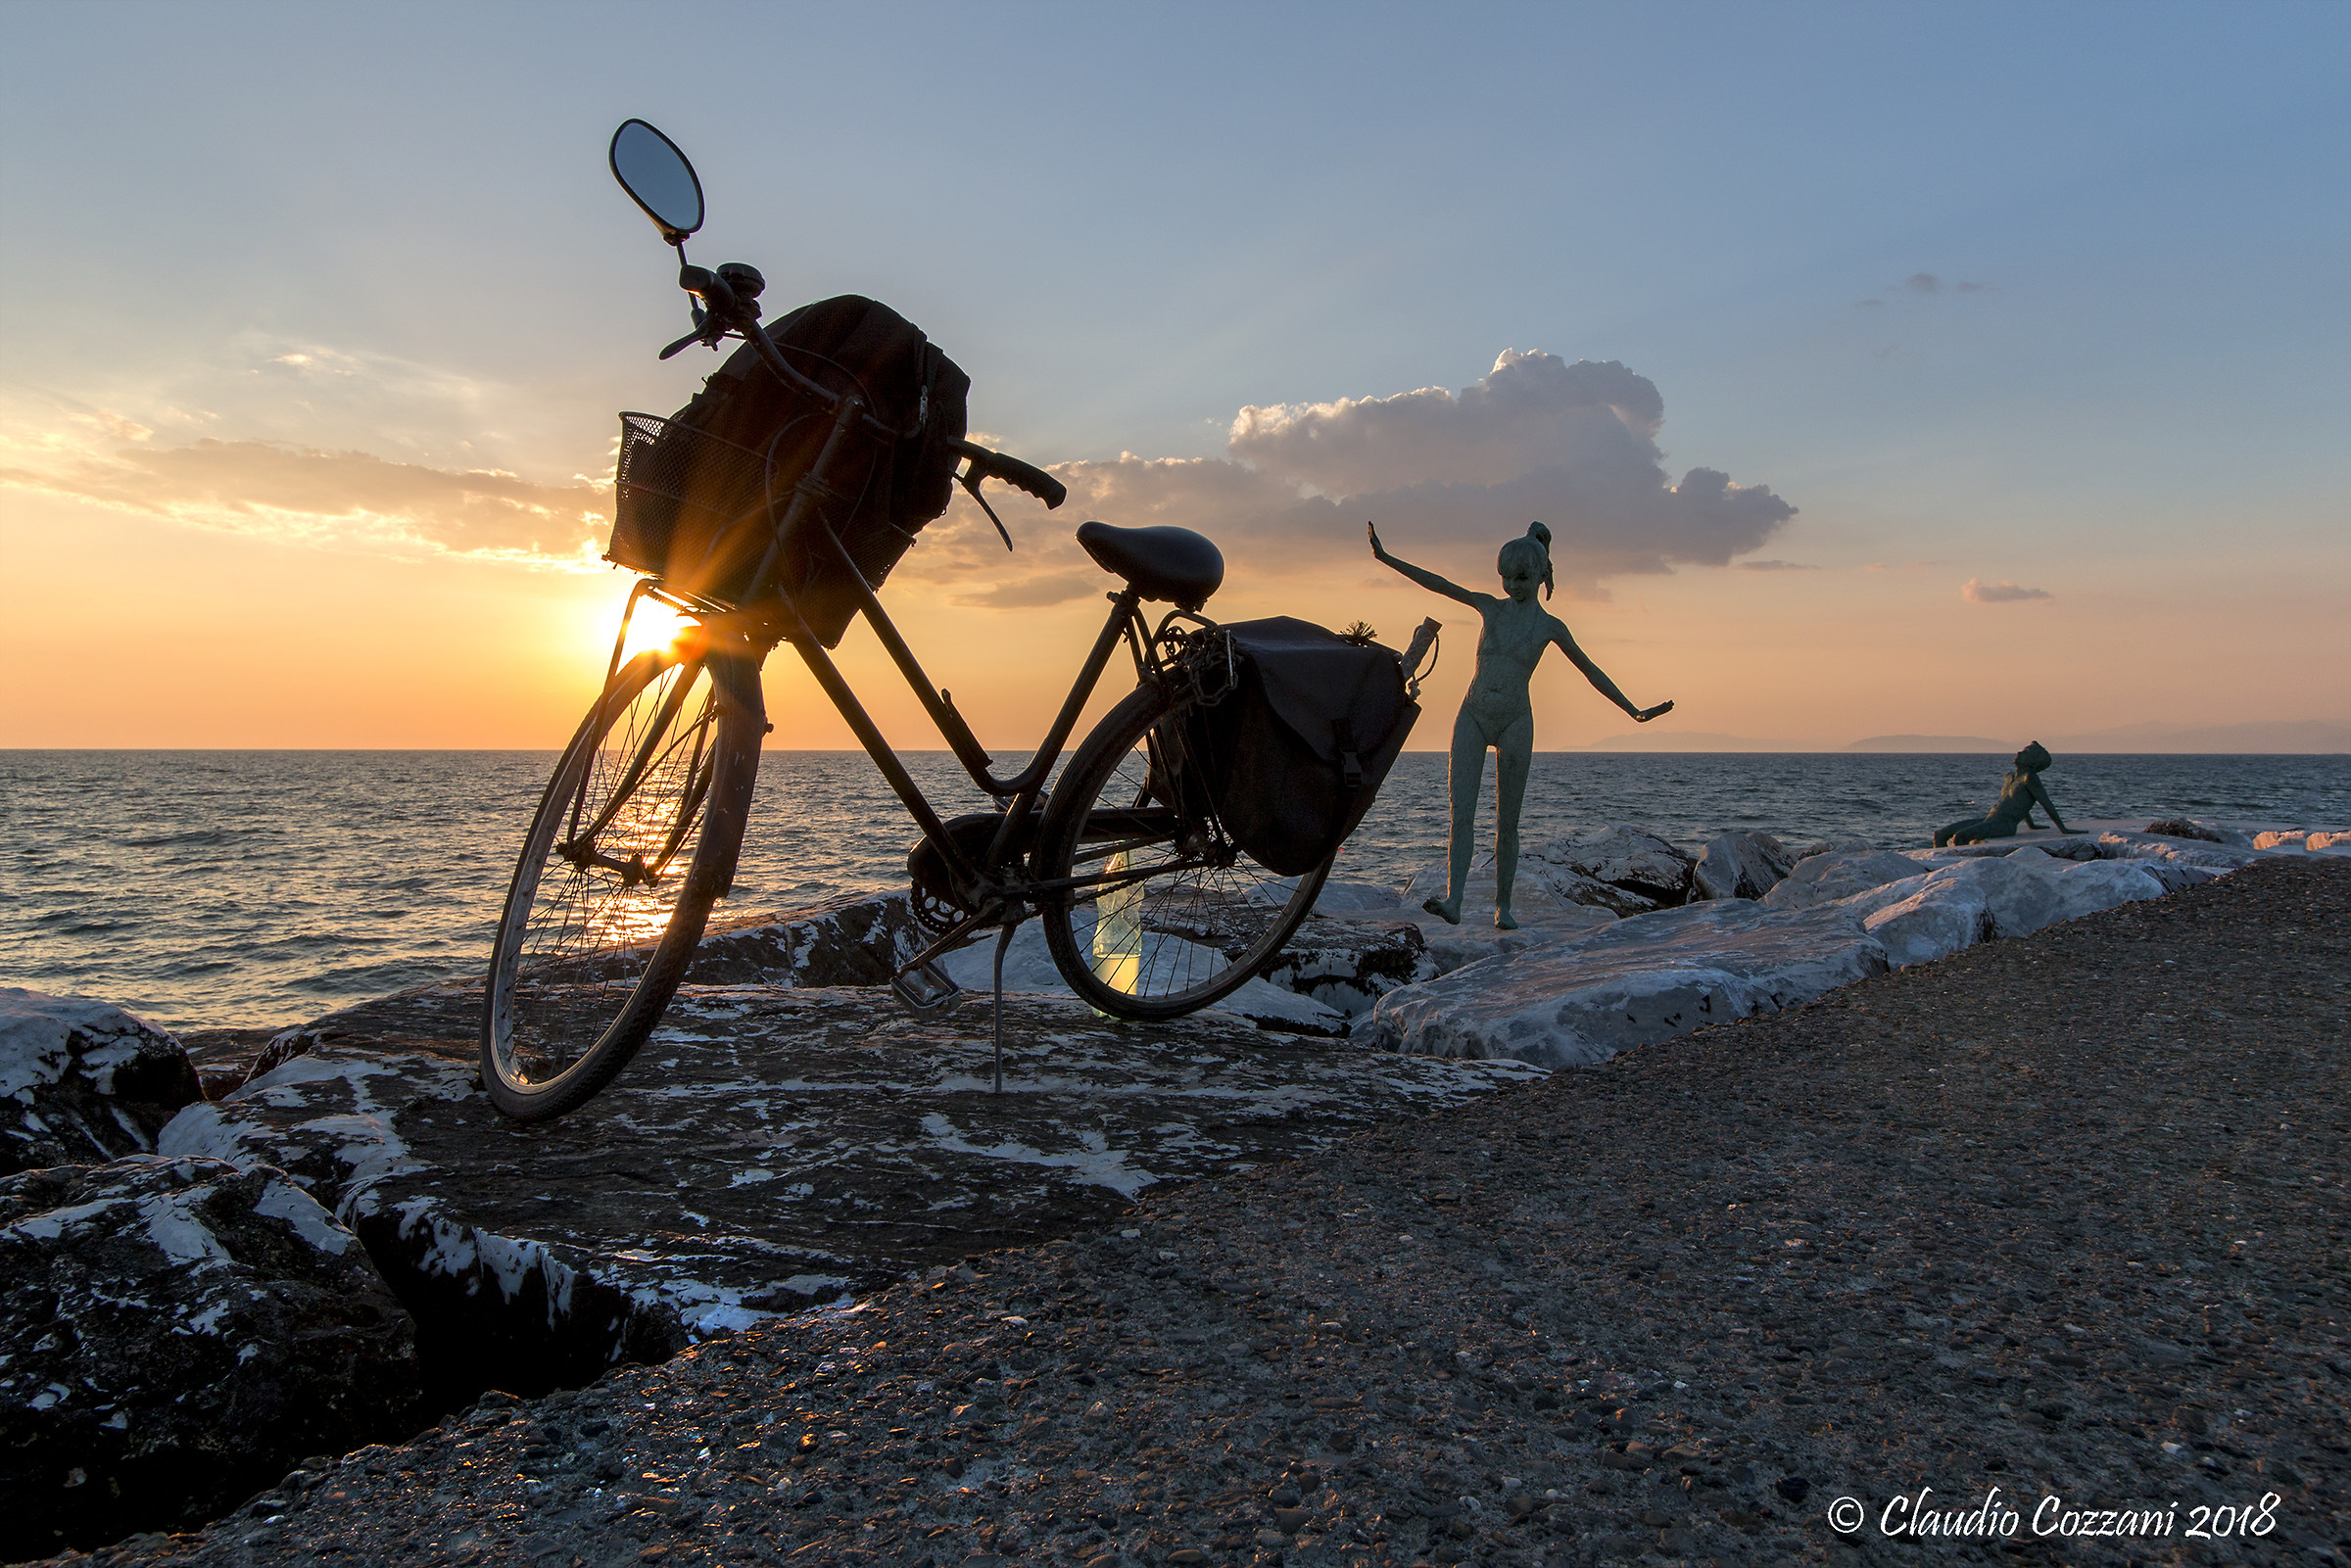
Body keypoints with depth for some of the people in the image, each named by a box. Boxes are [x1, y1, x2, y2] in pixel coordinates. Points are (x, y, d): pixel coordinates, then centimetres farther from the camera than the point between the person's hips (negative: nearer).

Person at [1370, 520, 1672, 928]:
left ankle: (1503, 905, 15)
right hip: (1472, 718, 1)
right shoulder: (1490, 607, 7)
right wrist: (1385, 558, -7)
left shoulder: (1549, 626, 3)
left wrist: (1634, 711, 10)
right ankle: (1452, 901, -19)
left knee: (1507, 823, 4)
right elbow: (1438, 584, 1)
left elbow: (1592, 672, 9)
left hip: (1515, 724, -1)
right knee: (1461, 813, -12)